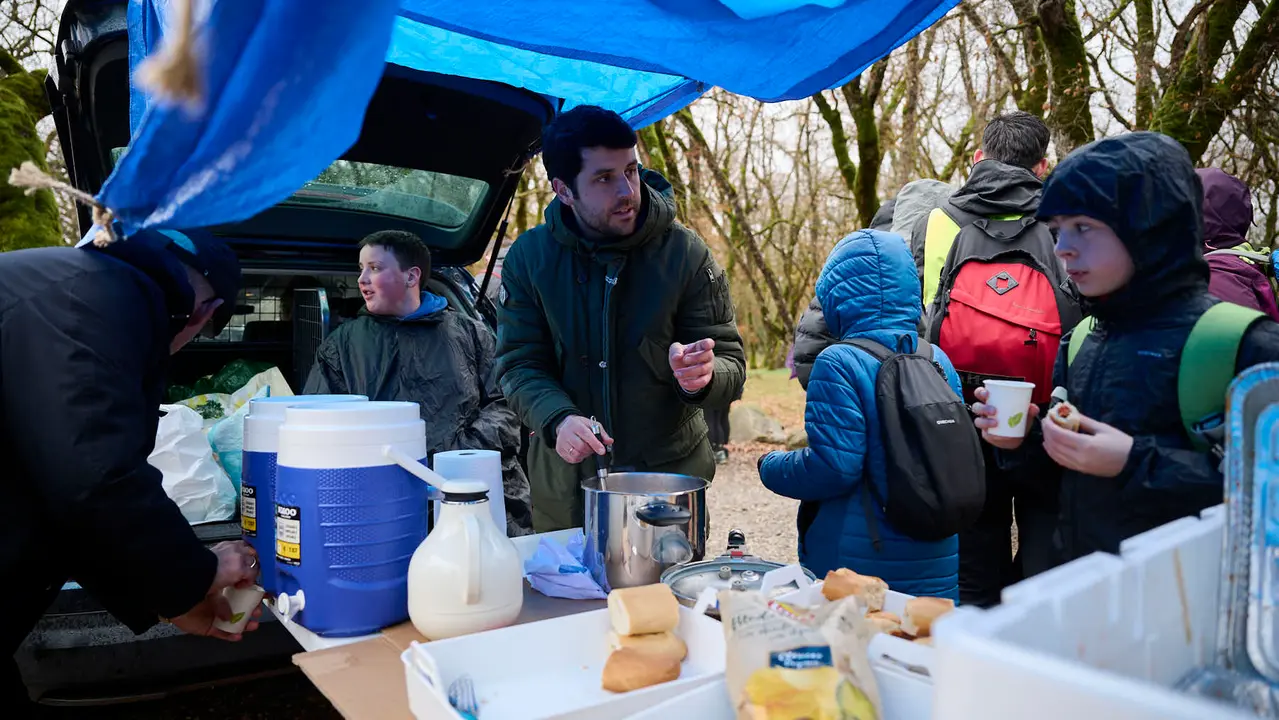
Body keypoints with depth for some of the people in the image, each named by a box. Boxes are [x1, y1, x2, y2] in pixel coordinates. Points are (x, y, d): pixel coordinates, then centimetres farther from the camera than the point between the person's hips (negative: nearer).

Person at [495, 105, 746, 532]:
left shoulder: (686, 253, -10)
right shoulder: (528, 257, -6)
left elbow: (731, 365, -8)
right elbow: (519, 365, -6)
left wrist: (702, 377, -32)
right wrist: (557, 420, -26)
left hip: (669, 476, -1)